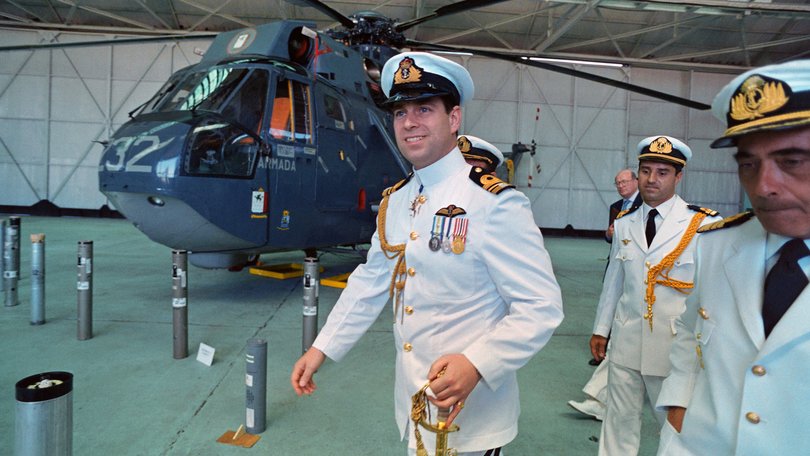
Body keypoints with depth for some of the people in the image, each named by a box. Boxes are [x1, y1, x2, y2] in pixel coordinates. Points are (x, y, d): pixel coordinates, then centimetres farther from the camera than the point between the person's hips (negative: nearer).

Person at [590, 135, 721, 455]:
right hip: (625, 342, 4)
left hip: (676, 346, -3)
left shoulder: (705, 225, -8)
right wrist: (600, 329, 12)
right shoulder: (624, 224, 6)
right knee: (620, 418, 13)